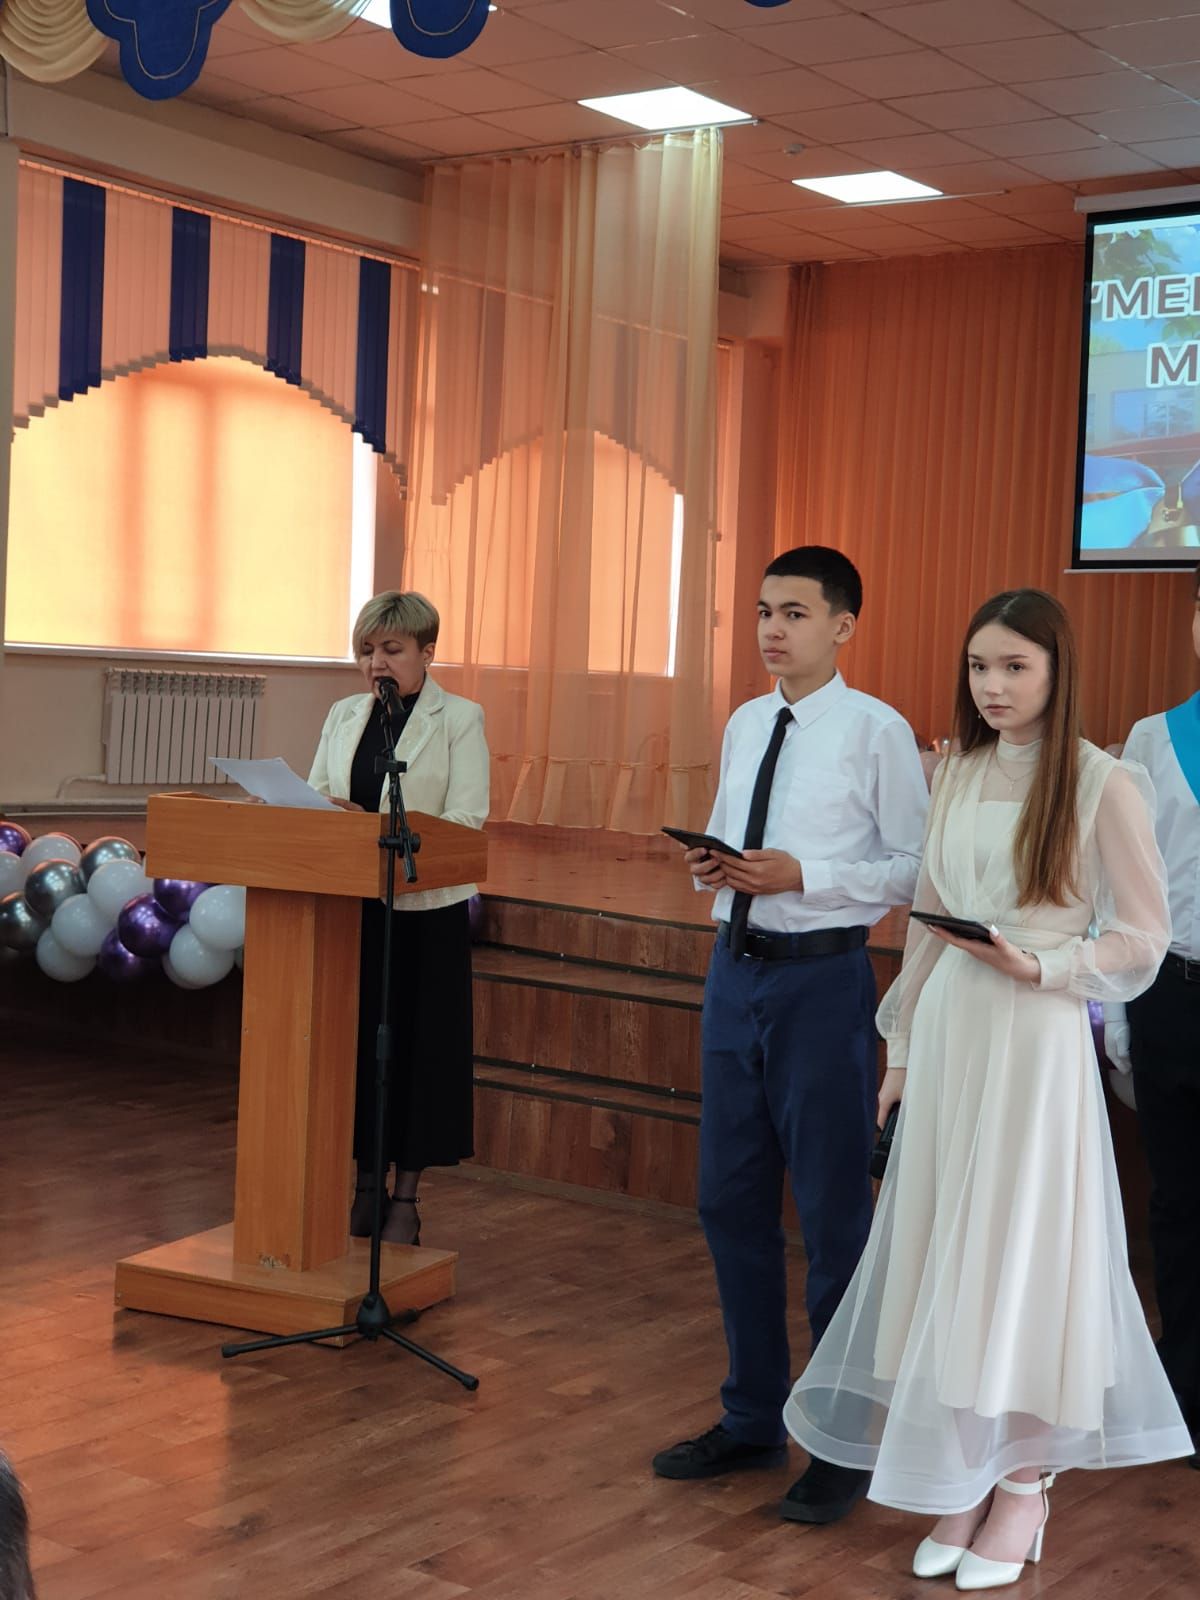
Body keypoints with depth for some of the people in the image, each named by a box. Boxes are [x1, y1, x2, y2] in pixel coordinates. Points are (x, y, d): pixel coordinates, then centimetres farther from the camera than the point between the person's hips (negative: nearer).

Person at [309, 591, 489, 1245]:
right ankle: (363, 1184, 20)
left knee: (418, 1041, 2)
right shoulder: (344, 717, 12)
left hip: (425, 909, -4)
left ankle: (405, 1197, 12)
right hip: (350, 904, 4)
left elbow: (465, 818, -12)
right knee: (355, 1037, 8)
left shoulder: (460, 719, -3)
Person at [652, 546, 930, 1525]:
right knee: (731, 1203, 14)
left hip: (823, 978, -7)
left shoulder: (878, 733, -9)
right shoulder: (744, 727, 11)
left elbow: (915, 868, -11)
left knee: (833, 1213, 2)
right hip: (737, 969, 7)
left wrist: (801, 875, -20)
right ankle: (753, 1420, 31)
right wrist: (711, 862, -1)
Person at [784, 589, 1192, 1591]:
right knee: (942, 1251, 7)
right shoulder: (958, 775, 10)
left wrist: (1038, 966, -18)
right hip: (946, 1030, 5)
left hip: (1036, 1040, -5)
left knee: (1020, 1251, 1)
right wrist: (901, 1050, 13)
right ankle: (961, 1482, 18)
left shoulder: (1105, 784, -7)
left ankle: (1024, 1483, 16)